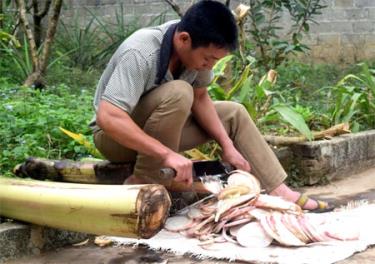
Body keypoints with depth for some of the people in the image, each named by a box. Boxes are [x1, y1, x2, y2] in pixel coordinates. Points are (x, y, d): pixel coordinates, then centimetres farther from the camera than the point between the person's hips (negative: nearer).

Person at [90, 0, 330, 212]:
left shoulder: (199, 47, -13)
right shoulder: (140, 54, -33)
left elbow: (199, 98, -1)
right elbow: (108, 118, -41)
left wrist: (228, 145, -10)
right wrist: (167, 154, -45)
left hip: (162, 128, 8)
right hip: (116, 134, -7)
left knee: (234, 114, 1)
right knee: (178, 94, -32)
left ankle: (279, 191, -4)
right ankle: (145, 183, -24)